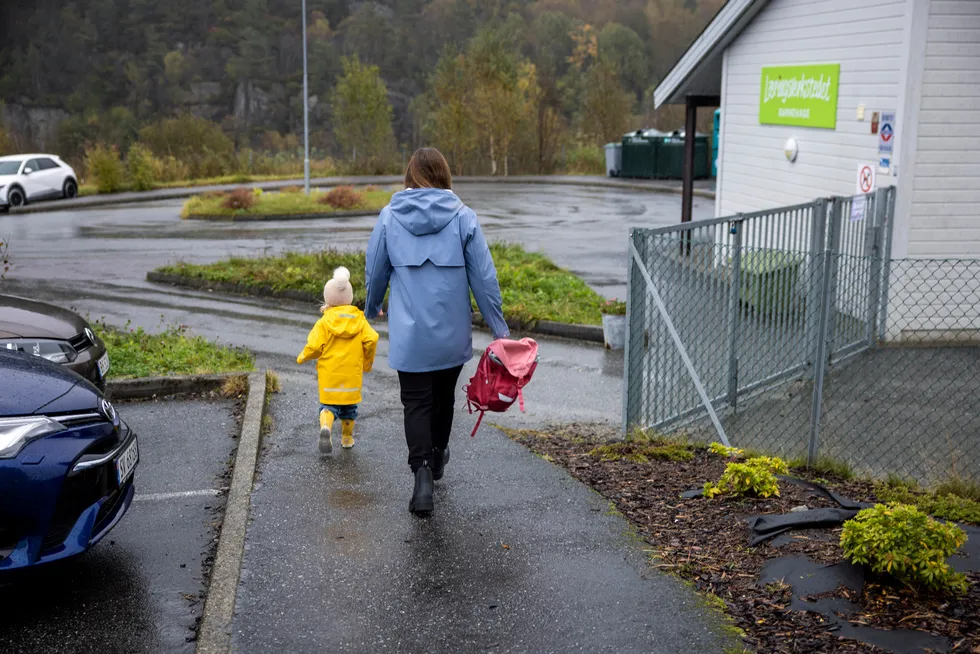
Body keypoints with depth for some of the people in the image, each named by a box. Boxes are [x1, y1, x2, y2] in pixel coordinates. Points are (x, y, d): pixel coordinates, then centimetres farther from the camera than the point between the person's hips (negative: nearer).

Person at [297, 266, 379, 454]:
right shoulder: (359, 320, 1)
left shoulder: (324, 322, -7)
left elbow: (314, 347, -13)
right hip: (352, 375, 2)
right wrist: (367, 362, 8)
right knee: (349, 407, 18)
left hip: (329, 375, -2)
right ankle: (347, 439, 25)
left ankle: (326, 427, -23)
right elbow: (371, 340, -8)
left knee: (328, 404, 5)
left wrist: (302, 357, 8)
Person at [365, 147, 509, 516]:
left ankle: (422, 473, -12)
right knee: (443, 396, 20)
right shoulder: (462, 217, -6)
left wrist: (372, 308, 27)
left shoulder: (390, 217, -3)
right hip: (452, 333, 1)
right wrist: (499, 328, 2)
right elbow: (483, 278, -6)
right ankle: (437, 457, 40)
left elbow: (375, 271, 7)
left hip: (409, 333, -1)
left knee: (416, 403, 4)